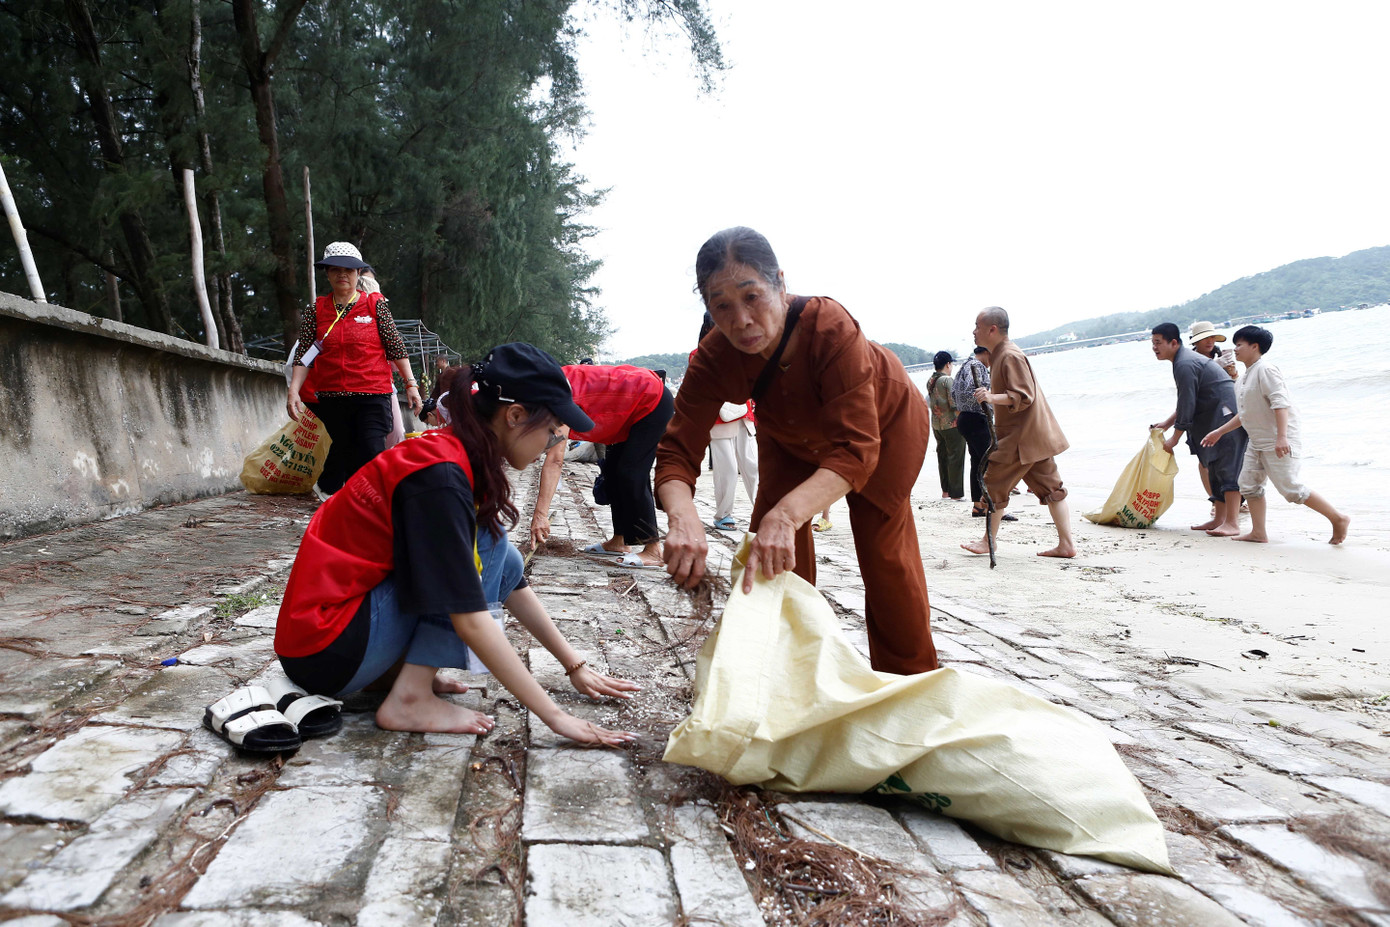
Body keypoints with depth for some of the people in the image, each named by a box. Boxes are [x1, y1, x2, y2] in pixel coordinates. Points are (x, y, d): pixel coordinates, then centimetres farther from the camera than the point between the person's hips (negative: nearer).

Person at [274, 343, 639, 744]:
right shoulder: (439, 476, -24)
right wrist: (554, 716, -22)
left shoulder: (458, 460, 5)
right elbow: (471, 621, -26)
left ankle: (393, 671, 5)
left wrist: (575, 665, 10)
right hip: (327, 651, -9)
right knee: (488, 547, -11)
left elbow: (513, 585, 10)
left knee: (495, 562, 9)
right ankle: (410, 699, -14)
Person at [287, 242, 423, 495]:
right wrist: (293, 391, -5)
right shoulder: (317, 310, 8)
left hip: (373, 393, -2)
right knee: (344, 449, 11)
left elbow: (396, 348, 3)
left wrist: (411, 384, -1)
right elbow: (304, 354, 5)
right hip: (331, 396, 2)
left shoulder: (375, 305, 3)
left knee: (372, 451, -12)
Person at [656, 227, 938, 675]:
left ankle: (911, 683, 17)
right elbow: (677, 452, -34)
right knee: (770, 554, -4)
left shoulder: (831, 327, -43)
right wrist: (682, 517, -57)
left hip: (881, 422, -3)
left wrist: (786, 515, -64)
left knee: (886, 552, -3)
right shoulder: (713, 359, -31)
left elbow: (856, 449, -48)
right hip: (792, 435, 4)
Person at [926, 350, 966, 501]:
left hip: (936, 424, 8)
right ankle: (956, 493, 0)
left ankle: (945, 491, 21)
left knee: (942, 456, 15)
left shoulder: (930, 381, 6)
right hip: (952, 424, -8)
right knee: (956, 457, -1)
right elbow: (954, 404, -19)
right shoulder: (947, 380, -16)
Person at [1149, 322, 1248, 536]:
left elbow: (1187, 407, -17)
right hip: (1216, 419, 11)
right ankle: (1219, 519, 16)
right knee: (1214, 469, 12)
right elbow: (1187, 403, 23)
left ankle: (1232, 523, -18)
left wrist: (1174, 439, -9)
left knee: (1227, 469, -14)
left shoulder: (1184, 365, -17)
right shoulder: (1186, 358, 16)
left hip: (1227, 417, -11)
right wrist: (1167, 423, 23)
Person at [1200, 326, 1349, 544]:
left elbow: (1280, 403, -24)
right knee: (1249, 484, 5)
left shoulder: (1265, 370, -15)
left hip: (1278, 443, -10)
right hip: (1257, 442, 10)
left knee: (1291, 489, -9)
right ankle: (1258, 533, 9)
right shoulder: (1247, 375, 14)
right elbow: (1244, 414, 22)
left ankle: (1338, 519, 4)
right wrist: (1219, 432, 22)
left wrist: (1281, 437, -32)